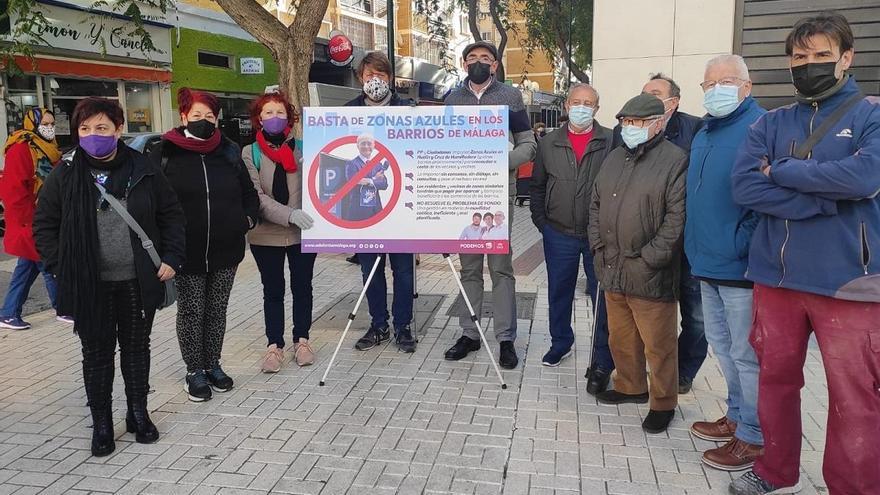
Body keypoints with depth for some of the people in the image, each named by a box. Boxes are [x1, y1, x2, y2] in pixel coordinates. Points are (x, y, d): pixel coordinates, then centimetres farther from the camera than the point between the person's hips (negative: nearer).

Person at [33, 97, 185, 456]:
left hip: (138, 281, 1)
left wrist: (171, 258, -4)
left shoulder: (143, 171, -1)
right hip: (89, 285, -1)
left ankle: (138, 413, 31)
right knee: (97, 353, 9)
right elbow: (44, 226, 3)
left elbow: (171, 215, 5)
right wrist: (60, 267, -5)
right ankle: (101, 423, 24)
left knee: (137, 348, 14)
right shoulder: (64, 176, -3)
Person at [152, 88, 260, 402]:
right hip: (186, 251, -3)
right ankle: (194, 371, 22)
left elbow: (248, 193, 15)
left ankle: (213, 365, 29)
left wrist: (248, 218, -1)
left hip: (225, 249, 3)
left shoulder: (229, 152, 6)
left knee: (217, 310, 14)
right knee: (191, 311, 7)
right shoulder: (165, 153, -4)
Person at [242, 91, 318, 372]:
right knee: (273, 291, 10)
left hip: (303, 232, 1)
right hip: (266, 235, -1)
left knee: (302, 287, 11)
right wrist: (290, 215, -23)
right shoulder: (250, 153, -1)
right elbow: (256, 197, -11)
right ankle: (274, 345, 20)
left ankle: (302, 339, 25)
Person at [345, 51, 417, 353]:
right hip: (363, 203, 2)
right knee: (370, 268, 9)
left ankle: (403, 326, 16)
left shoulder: (406, 109, 2)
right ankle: (378, 325, 22)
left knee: (403, 267, 4)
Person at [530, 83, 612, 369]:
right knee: (558, 293, 13)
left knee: (602, 296, 5)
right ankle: (560, 343, 32)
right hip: (558, 235, 3)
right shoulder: (549, 144, 7)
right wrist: (541, 221, 6)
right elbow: (537, 186, 13)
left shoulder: (611, 142, -3)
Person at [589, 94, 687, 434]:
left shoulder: (674, 160, -8)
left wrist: (649, 259, -17)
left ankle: (663, 403, 19)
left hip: (650, 277, -7)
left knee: (658, 345, 3)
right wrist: (598, 247, 7)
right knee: (621, 338, 19)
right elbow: (596, 205, 18)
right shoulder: (614, 158, 15)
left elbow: (677, 217, -15)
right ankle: (630, 387, 37)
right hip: (612, 272, 7)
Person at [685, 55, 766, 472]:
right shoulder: (703, 134, 15)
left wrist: (742, 245, -19)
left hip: (741, 266, -9)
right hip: (708, 264, 9)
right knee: (722, 346, 19)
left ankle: (754, 438, 16)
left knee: (746, 355, 1)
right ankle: (737, 416, 36)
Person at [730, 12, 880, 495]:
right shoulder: (770, 124, 9)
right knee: (775, 379, 15)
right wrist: (823, 200, -14)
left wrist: (779, 172, -9)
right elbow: (744, 187, -6)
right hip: (775, 277, 4)